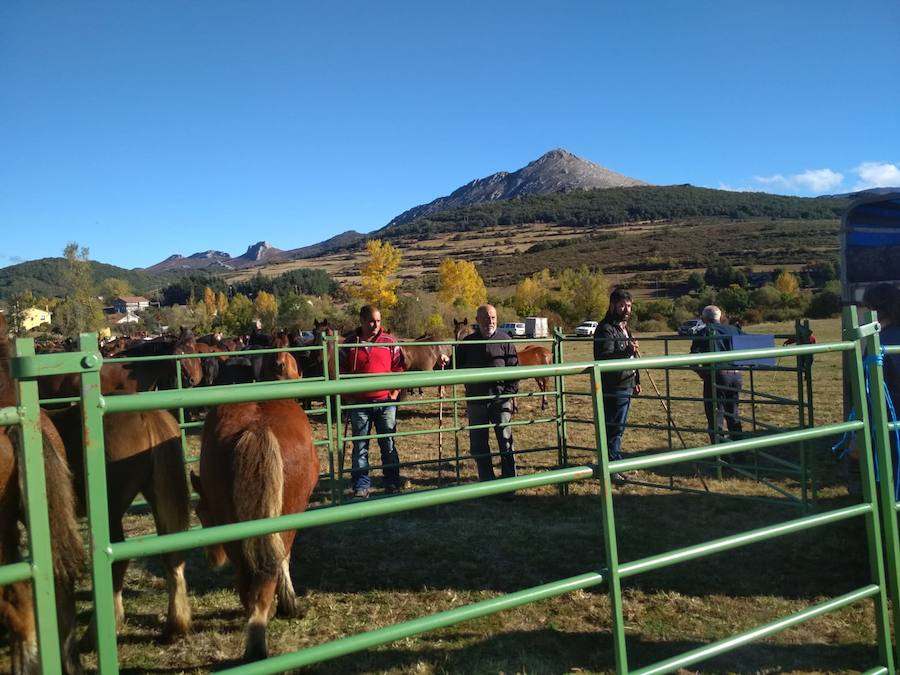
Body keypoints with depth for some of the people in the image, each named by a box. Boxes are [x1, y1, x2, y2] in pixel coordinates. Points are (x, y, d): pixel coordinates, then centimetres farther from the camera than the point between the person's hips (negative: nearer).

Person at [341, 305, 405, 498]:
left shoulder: (389, 342, 2)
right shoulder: (350, 343, 1)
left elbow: (398, 368, 6)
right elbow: (341, 371, 6)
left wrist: (395, 392, -2)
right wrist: (348, 396, -1)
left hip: (385, 402, 0)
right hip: (359, 403, 0)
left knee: (388, 444, 8)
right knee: (360, 446, 5)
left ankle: (392, 483, 18)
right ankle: (361, 486, 13)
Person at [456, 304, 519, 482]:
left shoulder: (505, 340, 1)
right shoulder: (467, 342, 7)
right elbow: (457, 367, 12)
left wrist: (509, 392, -9)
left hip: (500, 399, -2)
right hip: (475, 401, 2)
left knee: (505, 440, 3)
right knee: (478, 445, 7)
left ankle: (509, 479, 14)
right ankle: (486, 481, 18)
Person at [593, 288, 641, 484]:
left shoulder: (624, 327, 16)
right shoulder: (605, 329, -15)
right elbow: (604, 358, -27)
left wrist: (636, 381, 23)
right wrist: (627, 351, -40)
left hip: (626, 386, 10)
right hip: (613, 389, -10)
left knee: (618, 427, 17)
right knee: (614, 428, -5)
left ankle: (616, 459, 28)